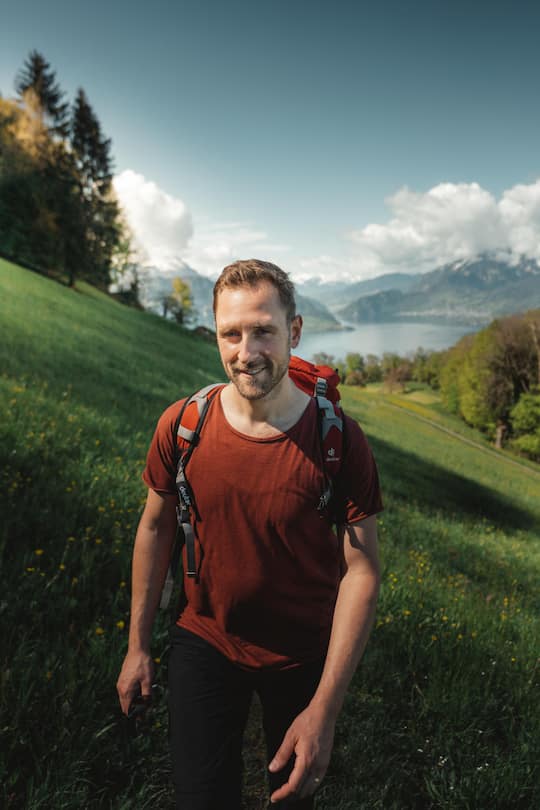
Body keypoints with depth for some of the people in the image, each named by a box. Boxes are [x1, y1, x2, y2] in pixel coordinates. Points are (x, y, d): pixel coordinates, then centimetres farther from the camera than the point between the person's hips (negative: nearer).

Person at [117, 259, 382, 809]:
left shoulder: (339, 440, -22)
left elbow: (360, 572, -19)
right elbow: (155, 529, -2)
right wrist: (137, 646, 5)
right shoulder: (181, 427, -15)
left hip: (304, 657, 0)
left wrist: (325, 709, -20)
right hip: (204, 645, 1)